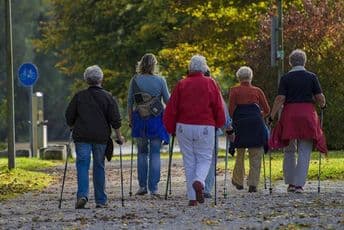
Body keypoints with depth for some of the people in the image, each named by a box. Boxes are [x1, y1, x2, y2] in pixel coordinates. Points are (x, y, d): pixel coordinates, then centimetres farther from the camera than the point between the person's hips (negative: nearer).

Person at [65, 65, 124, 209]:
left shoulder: (79, 96, 4)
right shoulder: (107, 97, 1)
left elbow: (69, 117, 8)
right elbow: (115, 119, -1)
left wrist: (73, 128, 25)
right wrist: (119, 136, 9)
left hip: (82, 136, 0)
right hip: (101, 137, 0)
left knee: (82, 165, -2)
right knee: (99, 166, 8)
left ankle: (82, 195, -22)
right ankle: (101, 201, 10)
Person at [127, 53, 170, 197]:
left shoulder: (135, 81, 0)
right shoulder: (160, 81, -4)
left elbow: (129, 102, 2)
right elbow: (168, 101, 3)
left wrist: (130, 120, 11)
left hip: (139, 120, 1)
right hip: (156, 120, -1)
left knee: (142, 152, 13)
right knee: (155, 153, 3)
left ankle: (142, 186, 9)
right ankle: (154, 188, -1)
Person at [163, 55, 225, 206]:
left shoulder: (181, 84, 2)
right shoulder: (210, 84, 0)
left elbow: (171, 108, 1)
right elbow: (218, 107, -1)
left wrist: (171, 128, 11)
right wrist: (219, 124, 14)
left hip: (184, 127, 1)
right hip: (205, 127, -1)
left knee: (189, 160, 8)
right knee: (204, 158, 8)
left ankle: (192, 198, 5)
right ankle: (199, 181, -23)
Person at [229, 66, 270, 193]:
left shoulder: (234, 91, 7)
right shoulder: (257, 91, 10)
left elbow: (231, 109, -3)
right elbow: (266, 110, 8)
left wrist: (234, 120, 12)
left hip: (240, 122, 0)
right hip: (256, 124, 0)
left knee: (240, 154, 14)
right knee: (255, 156, 1)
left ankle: (238, 181, 22)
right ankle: (253, 184, -7)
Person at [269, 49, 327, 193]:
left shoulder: (286, 78, -1)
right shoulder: (311, 77, 1)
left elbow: (280, 99, -7)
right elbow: (320, 97, 1)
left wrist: (272, 116, -2)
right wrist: (323, 105, 22)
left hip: (289, 115, 0)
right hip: (308, 114, 0)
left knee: (289, 151, 14)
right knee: (304, 152, 2)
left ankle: (290, 183, 14)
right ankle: (299, 184, -4)